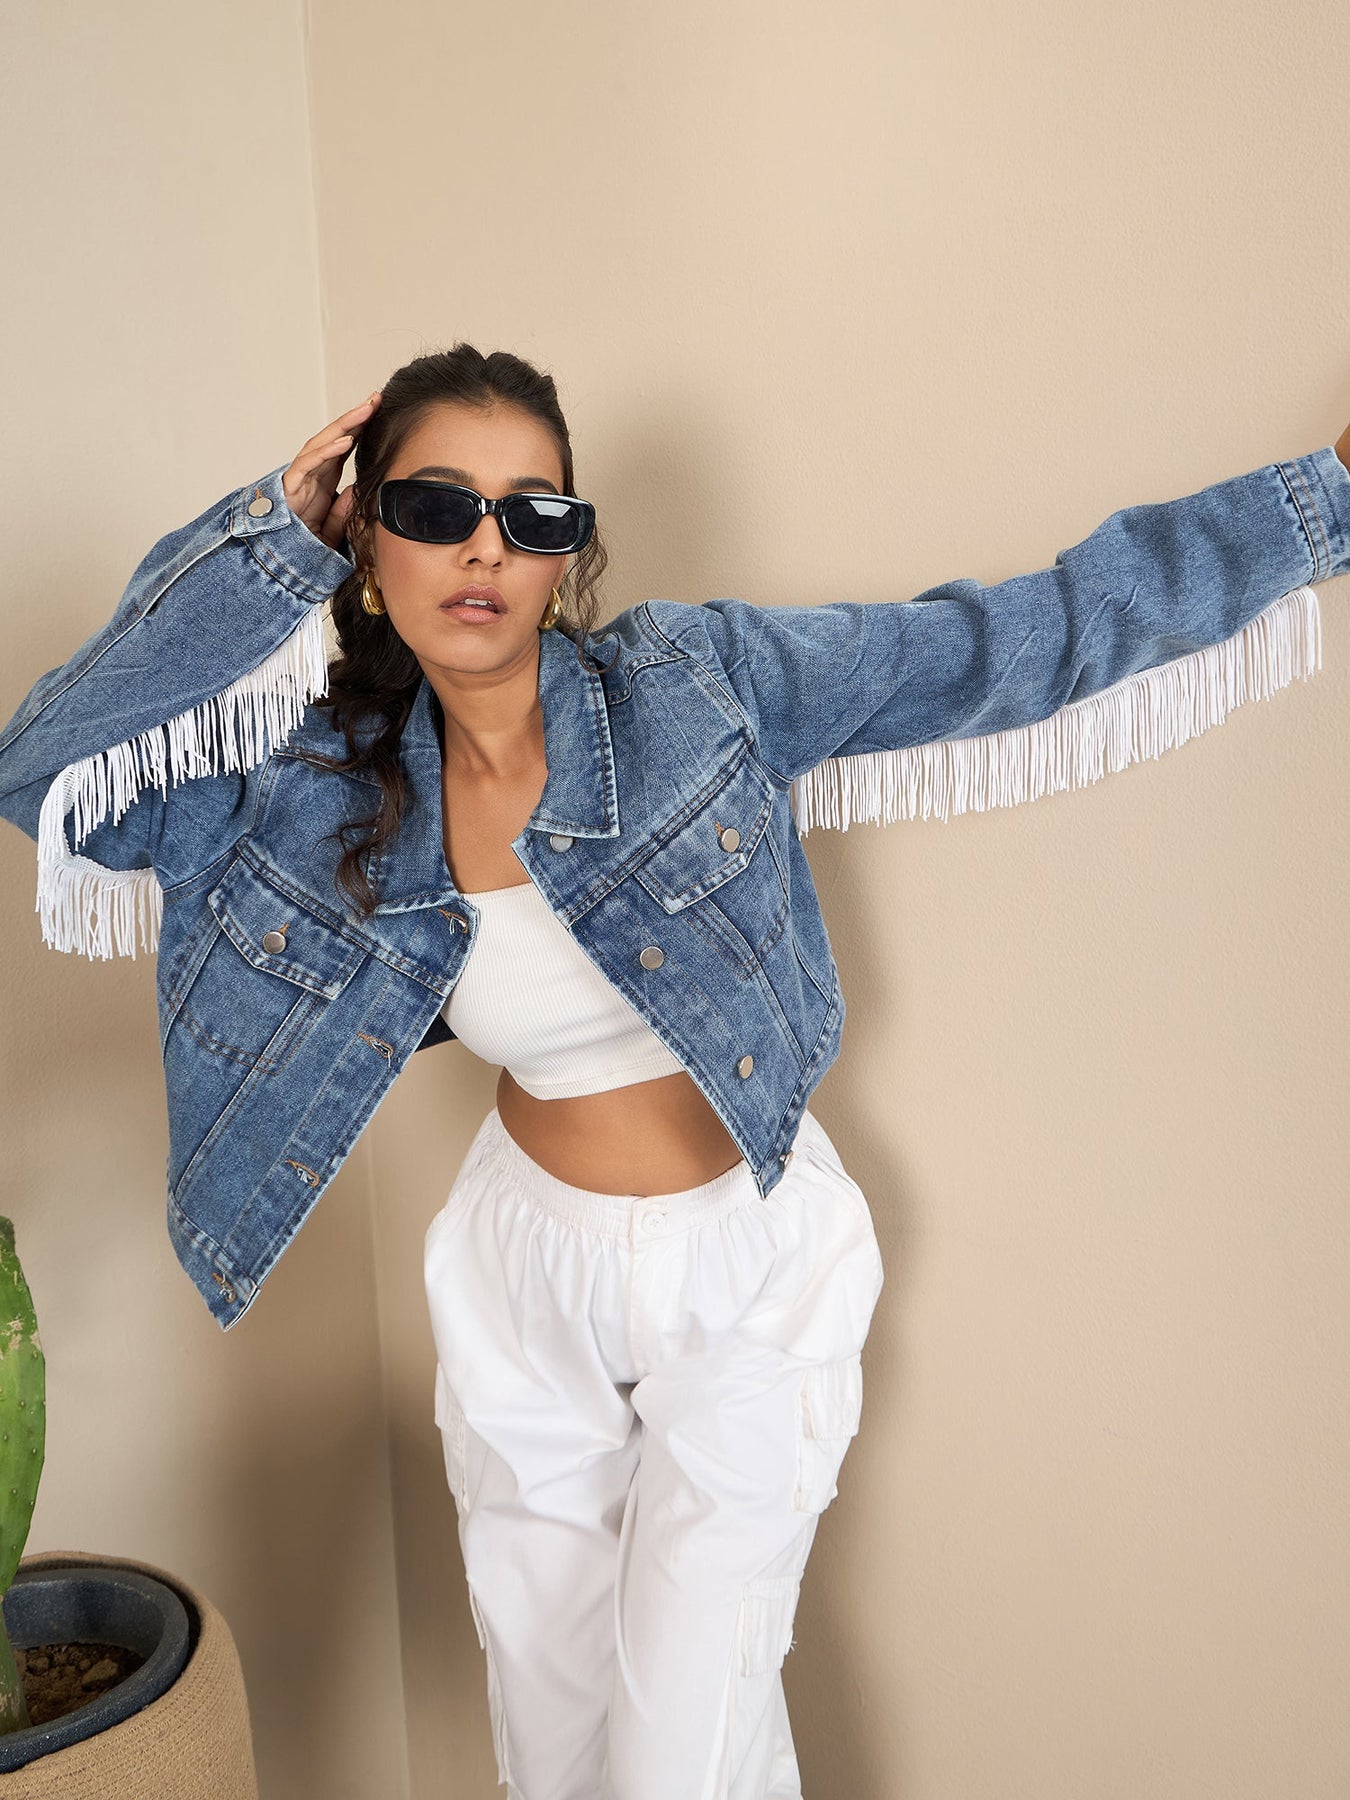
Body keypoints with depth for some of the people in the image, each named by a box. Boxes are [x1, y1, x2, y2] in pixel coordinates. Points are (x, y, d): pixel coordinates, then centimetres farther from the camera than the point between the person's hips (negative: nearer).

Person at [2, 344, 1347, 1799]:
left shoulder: (702, 677, -15)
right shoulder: (326, 778, -7)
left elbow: (1030, 635, -13)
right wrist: (266, 544, -15)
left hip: (748, 1272, -2)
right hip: (524, 1275, 3)